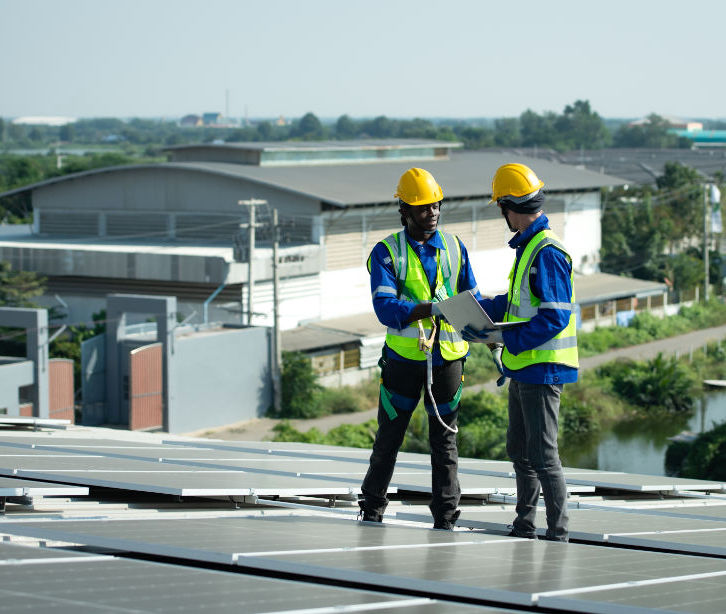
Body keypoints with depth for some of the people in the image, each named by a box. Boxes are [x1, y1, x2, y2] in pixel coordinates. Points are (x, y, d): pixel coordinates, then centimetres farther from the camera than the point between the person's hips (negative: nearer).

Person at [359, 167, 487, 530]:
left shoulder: (453, 248, 6)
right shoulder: (387, 253, -5)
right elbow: (385, 307, -18)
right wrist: (432, 308, -32)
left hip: (448, 358, 2)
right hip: (404, 359, -2)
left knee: (445, 441, 6)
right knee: (389, 438, 8)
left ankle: (445, 519, 9)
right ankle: (372, 510, 24)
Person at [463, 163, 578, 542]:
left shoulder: (547, 252, -18)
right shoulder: (528, 247, 13)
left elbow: (554, 317, -23)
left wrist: (504, 338, -23)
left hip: (543, 369, -10)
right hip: (524, 368, 10)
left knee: (542, 455, -6)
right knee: (519, 451, 17)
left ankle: (558, 534, 0)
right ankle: (524, 529, 27)